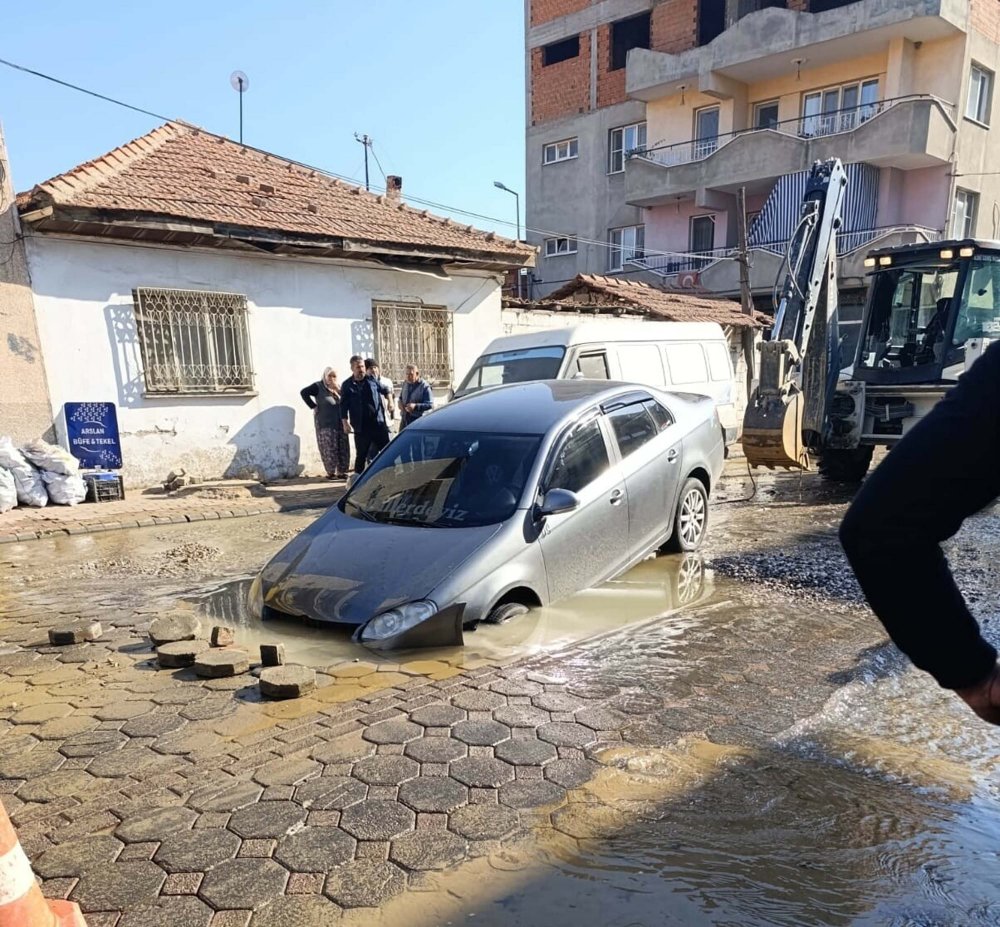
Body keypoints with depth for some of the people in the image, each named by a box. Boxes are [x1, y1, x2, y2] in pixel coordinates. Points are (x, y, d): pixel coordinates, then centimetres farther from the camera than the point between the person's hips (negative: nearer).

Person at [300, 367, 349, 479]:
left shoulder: (339, 387, 12)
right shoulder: (318, 386, -5)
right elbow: (304, 393, -12)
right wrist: (314, 406, -12)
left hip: (340, 423, 5)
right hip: (325, 424, -5)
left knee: (343, 448, 5)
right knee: (329, 449, -3)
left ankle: (341, 471, 13)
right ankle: (330, 472, 5)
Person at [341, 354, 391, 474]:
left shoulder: (372, 379, 6)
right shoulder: (347, 385, 1)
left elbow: (384, 390, 23)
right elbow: (343, 406, -1)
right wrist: (345, 423, -8)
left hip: (378, 423, 2)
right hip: (361, 427, -2)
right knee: (361, 455, 5)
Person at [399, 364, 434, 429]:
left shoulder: (425, 386, -11)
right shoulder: (405, 384, 9)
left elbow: (430, 405, -15)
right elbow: (401, 397, 26)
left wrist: (415, 406, -27)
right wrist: (400, 402, 1)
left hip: (418, 421, -6)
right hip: (404, 419, 7)